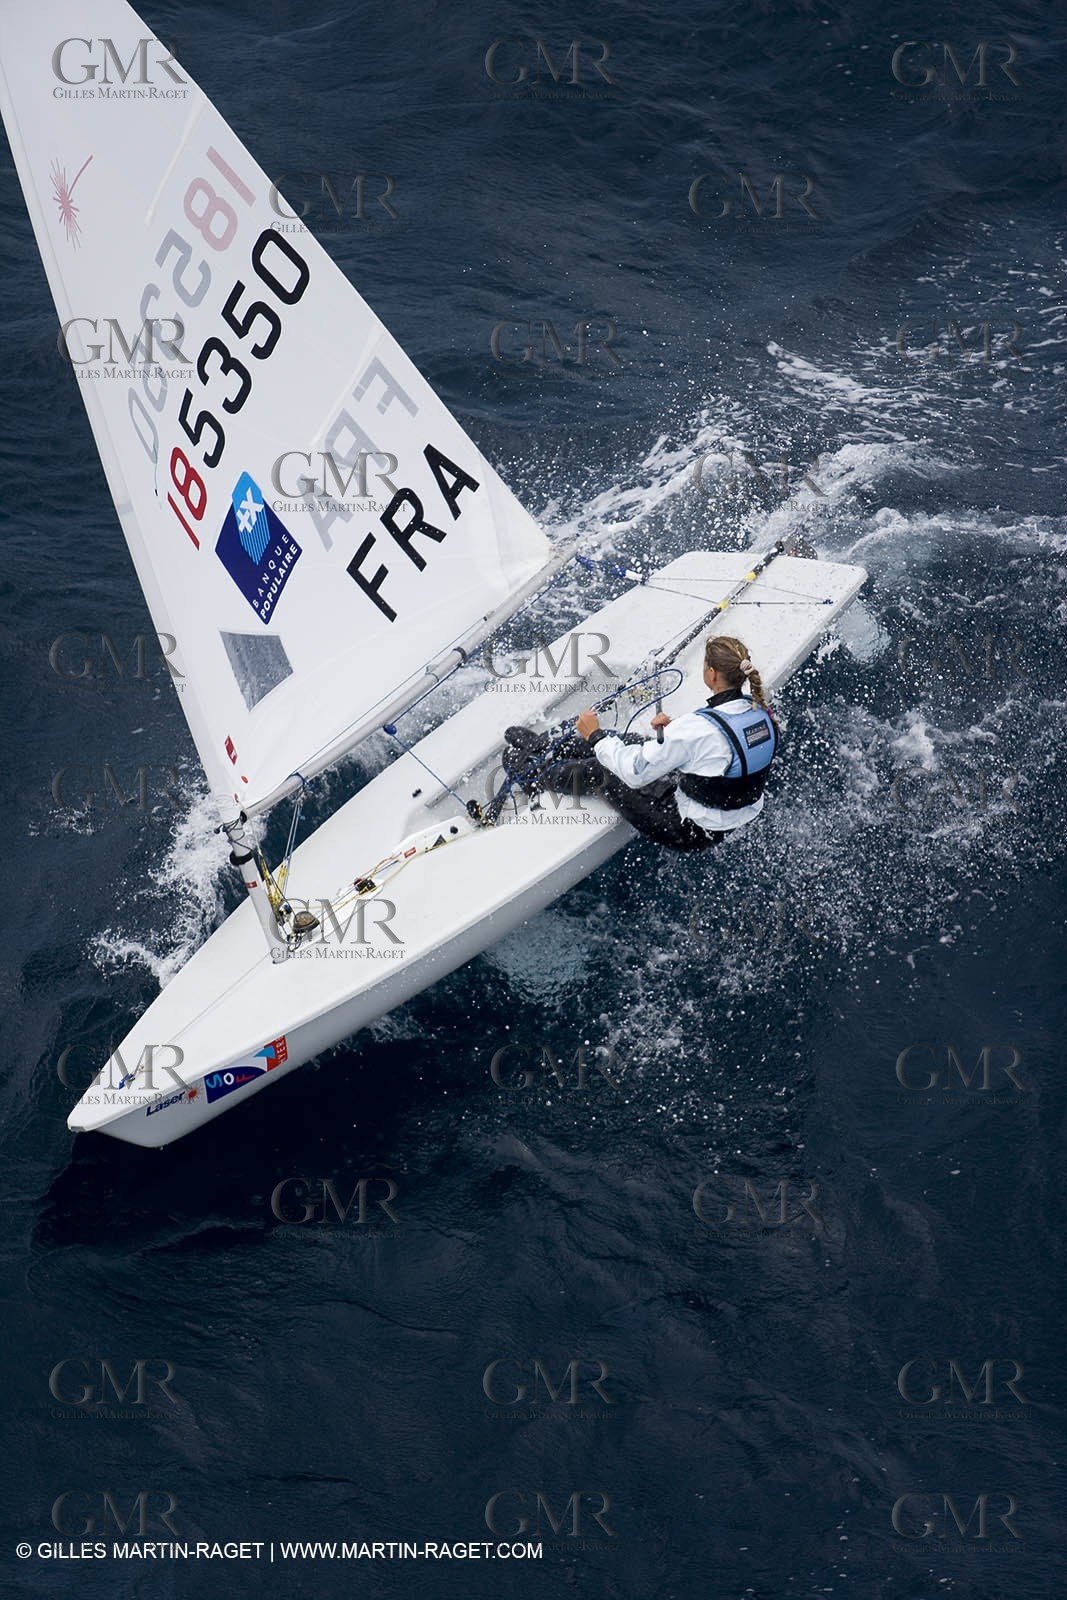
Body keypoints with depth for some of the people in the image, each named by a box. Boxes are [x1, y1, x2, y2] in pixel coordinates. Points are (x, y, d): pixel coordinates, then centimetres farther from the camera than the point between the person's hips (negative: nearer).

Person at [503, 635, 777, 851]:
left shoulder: (701, 727, -32)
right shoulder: (760, 711, -8)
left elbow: (635, 772, -24)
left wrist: (595, 735, -11)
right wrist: (673, 732, 10)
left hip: (692, 831, -8)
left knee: (601, 771, 10)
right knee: (626, 741, 18)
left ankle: (535, 774, 40)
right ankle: (548, 749, 42)